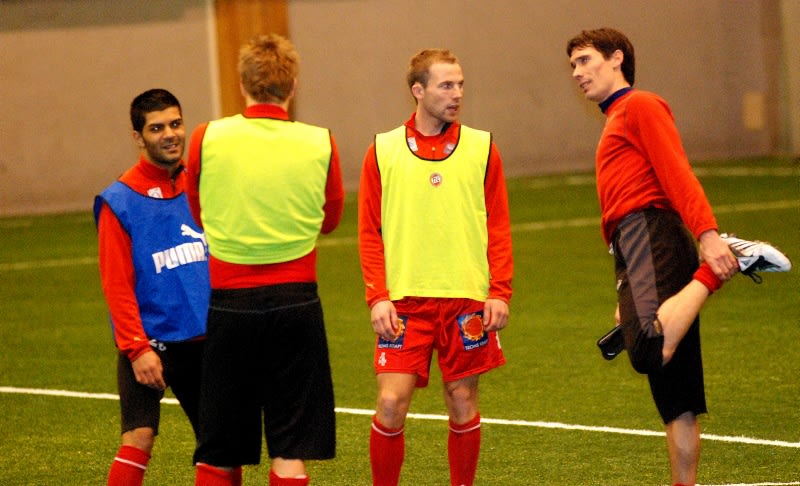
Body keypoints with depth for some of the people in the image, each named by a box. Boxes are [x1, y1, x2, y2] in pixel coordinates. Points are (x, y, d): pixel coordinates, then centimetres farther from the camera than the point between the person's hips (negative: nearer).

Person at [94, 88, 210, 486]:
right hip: (150, 344, -5)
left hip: (203, 342, 5)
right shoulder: (119, 202, -5)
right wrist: (137, 348, -15)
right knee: (139, 439, -16)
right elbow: (117, 285, -8)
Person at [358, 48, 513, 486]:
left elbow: (498, 227, 6)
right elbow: (369, 232, 4)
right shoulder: (384, 150, 4)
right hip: (404, 300, -1)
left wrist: (500, 292, -3)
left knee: (463, 402, 6)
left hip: (467, 300, 1)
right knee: (392, 404, -8)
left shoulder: (481, 147, 6)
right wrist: (378, 297, -5)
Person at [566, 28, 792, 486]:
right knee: (677, 400, 4)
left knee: (650, 351, -35)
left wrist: (708, 233, -23)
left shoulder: (641, 105, 5)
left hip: (651, 237, -9)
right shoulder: (616, 122, 32)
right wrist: (629, 299, 26)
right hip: (635, 253, 9)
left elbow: (677, 173, -9)